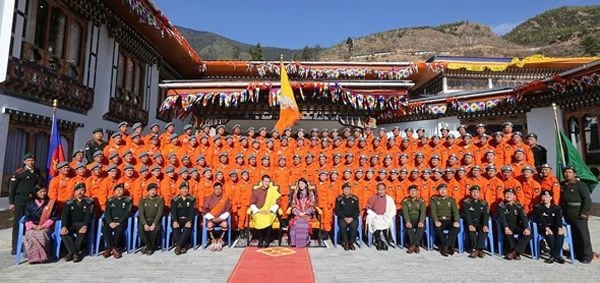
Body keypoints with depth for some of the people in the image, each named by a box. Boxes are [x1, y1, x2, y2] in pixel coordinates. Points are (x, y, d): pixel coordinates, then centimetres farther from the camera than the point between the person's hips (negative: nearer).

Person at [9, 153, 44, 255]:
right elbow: (12, 188, -4)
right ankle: (15, 247, 9)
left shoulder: (37, 172, 8)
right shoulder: (19, 173, -4)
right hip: (20, 201, -3)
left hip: (32, 200, 4)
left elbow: (41, 183, 14)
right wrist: (11, 202, -6)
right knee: (18, 223, 2)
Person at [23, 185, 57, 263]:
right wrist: (33, 226, -10)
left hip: (45, 227, -1)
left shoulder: (50, 203, 11)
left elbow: (53, 218, 5)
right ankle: (34, 257, -27)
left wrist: (43, 226, -8)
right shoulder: (30, 204, 15)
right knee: (30, 235, -32)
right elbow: (27, 218, 9)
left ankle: (43, 257, -27)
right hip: (33, 227, 2)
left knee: (41, 234, -34)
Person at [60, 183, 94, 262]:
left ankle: (72, 252, -14)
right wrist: (64, 226, -20)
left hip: (82, 223, -3)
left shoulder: (89, 202, 2)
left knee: (83, 233, -33)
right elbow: (65, 215, -1)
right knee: (63, 233, -27)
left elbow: (89, 215, -9)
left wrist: (85, 226, -26)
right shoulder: (69, 202, 9)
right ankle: (76, 253, -21)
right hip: (71, 224, 3)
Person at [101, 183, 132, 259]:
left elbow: (127, 213, -4)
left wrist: (118, 223, -16)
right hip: (111, 221, 3)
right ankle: (114, 248, -18)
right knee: (105, 229, -28)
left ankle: (110, 248, -13)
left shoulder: (127, 200, 5)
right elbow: (107, 213, 3)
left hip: (122, 221, -2)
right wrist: (110, 222, -15)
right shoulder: (110, 200, 13)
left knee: (119, 229, -33)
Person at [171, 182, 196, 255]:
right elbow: (173, 211, -6)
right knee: (175, 227, -32)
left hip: (187, 219, -1)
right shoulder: (175, 199, 5)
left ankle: (178, 245, -26)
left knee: (188, 227, -33)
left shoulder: (192, 199, 4)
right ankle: (184, 245, -26)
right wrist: (175, 221, -24)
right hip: (178, 219, 1)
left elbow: (192, 211, -5)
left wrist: (190, 221, -22)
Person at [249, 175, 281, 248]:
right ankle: (260, 240, -14)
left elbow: (276, 203, 4)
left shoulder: (273, 190, 7)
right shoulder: (256, 191, 8)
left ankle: (267, 240, -15)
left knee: (268, 219, -33)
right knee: (259, 219, -33)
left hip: (269, 212, 0)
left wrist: (270, 210, -12)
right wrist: (257, 211, -12)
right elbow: (252, 203, 4)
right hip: (258, 212, 1)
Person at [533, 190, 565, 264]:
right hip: (542, 227, -2)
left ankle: (553, 255, -25)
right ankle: (557, 255, -23)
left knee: (561, 234, -29)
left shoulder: (556, 208, 12)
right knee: (549, 235, -33)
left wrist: (559, 228, -25)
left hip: (554, 227, 3)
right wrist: (547, 228, -29)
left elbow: (559, 219, -5)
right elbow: (541, 219, -11)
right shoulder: (538, 207, 4)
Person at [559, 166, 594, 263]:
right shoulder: (562, 185, 10)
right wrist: (561, 211, 14)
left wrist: (584, 212, -16)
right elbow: (561, 199, 19)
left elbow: (587, 199, -11)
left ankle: (587, 256, 9)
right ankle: (577, 253, 22)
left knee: (583, 235, -2)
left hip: (579, 215, -5)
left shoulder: (581, 185, -7)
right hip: (568, 215, 5)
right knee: (573, 235, 11)